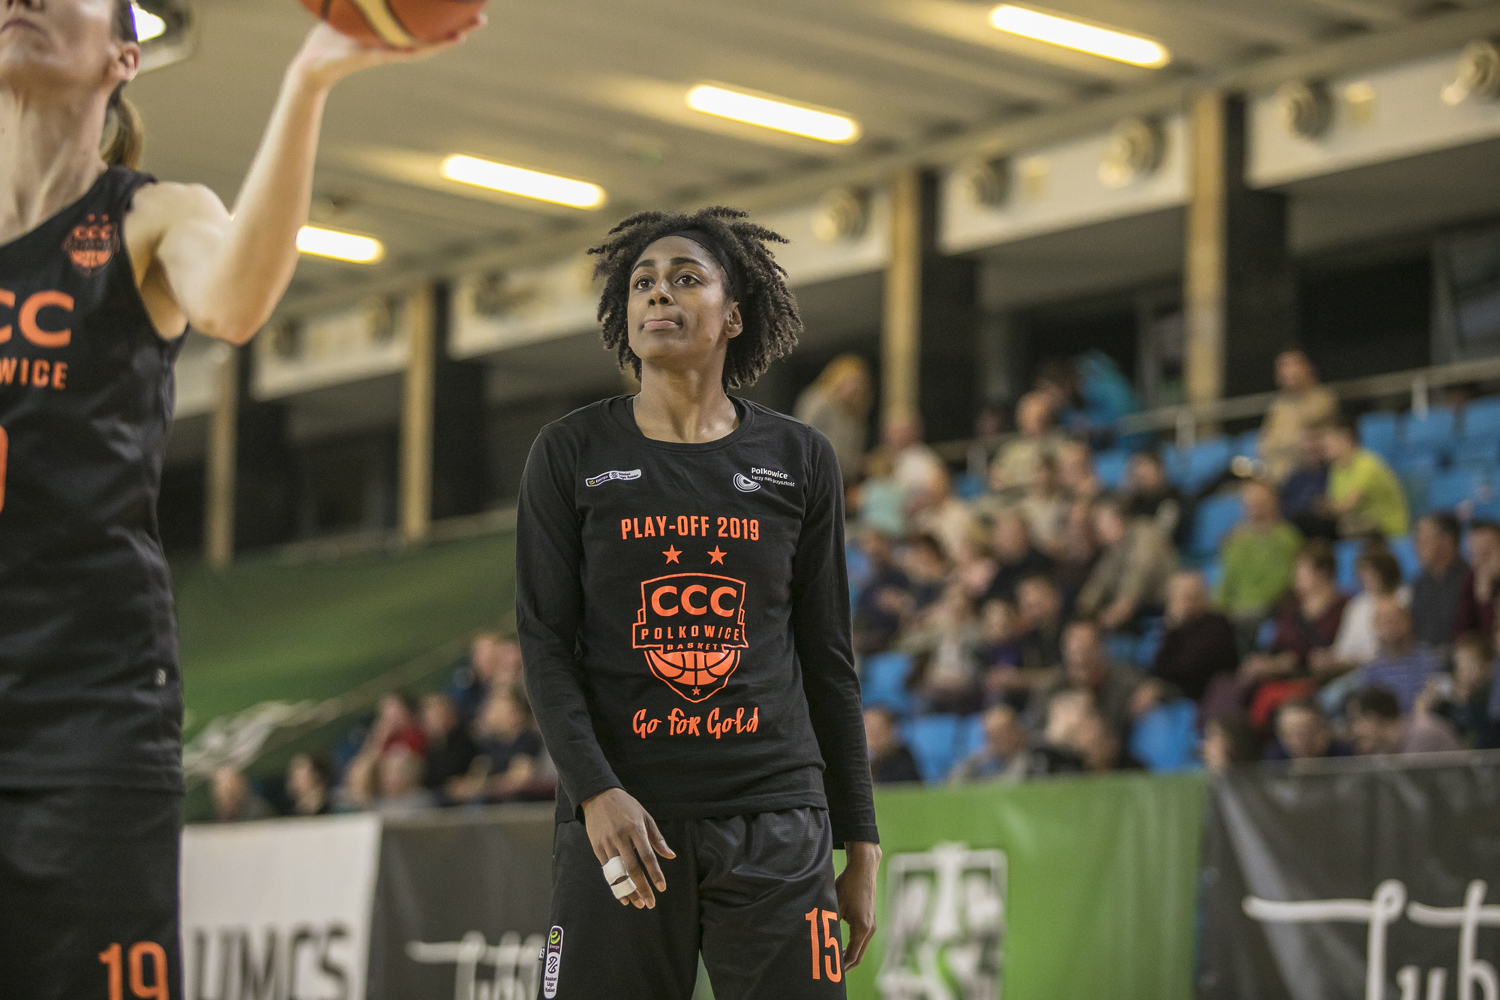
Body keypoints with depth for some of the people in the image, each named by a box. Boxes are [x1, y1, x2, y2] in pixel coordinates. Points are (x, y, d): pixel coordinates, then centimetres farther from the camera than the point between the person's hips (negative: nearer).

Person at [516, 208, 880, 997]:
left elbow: (827, 659, 12)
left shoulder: (798, 460, 10)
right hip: (622, 818, -1)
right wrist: (595, 790, -14)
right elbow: (545, 643, 2)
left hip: (776, 821, 1)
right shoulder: (574, 452, 7)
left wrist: (860, 843, 8)